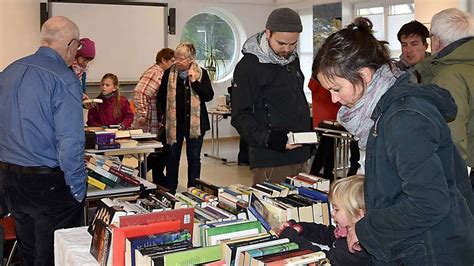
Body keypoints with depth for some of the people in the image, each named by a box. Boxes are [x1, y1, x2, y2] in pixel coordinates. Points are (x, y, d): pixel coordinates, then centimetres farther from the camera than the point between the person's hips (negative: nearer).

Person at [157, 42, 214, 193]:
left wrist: (194, 81, -18)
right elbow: (161, 96, 7)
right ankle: (170, 190, 21)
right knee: (172, 157, 10)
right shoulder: (169, 73, 1)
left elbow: (209, 96, -10)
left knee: (194, 157, 7)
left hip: (195, 123, -1)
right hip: (174, 122, 1)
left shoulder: (201, 74, -2)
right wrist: (162, 116, 0)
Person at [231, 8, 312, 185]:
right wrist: (269, 139, -26)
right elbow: (240, 116, -13)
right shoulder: (249, 65, -11)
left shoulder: (293, 60, 12)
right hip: (270, 161, -7)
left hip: (300, 157, 7)